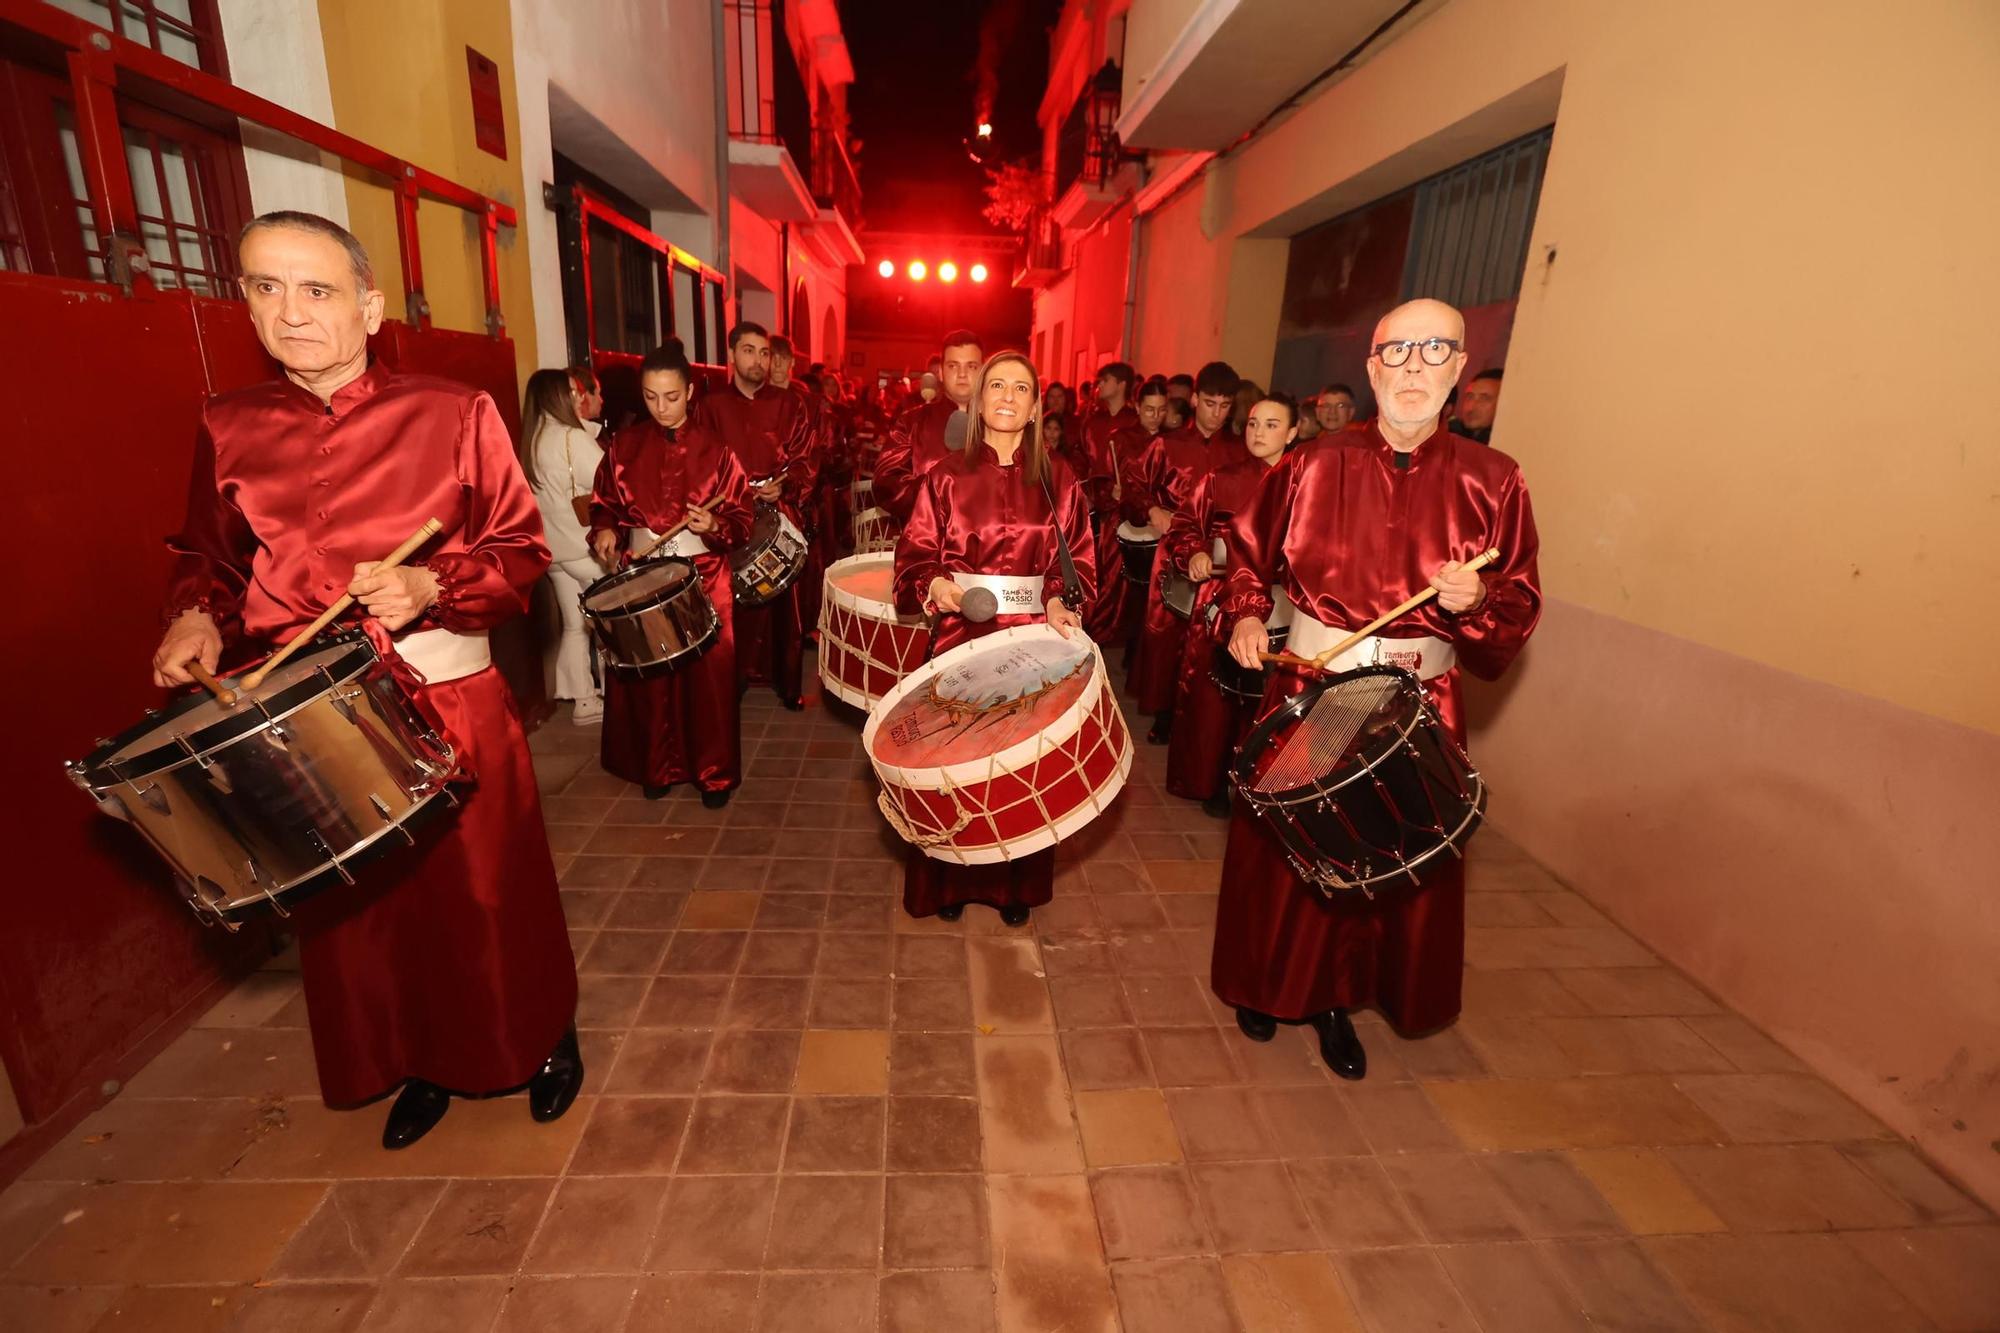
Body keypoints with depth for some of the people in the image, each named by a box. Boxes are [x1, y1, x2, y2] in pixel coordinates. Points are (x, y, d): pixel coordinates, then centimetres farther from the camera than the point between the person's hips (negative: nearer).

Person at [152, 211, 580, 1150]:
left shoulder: (452, 415, -5)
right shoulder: (227, 429, 6)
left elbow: (522, 553, -4)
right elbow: (206, 559, 16)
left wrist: (430, 587, -19)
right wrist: (196, 616, -4)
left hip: (449, 706, -3)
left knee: (491, 894, 9)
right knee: (359, 909, 17)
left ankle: (544, 1038, 35)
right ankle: (420, 1063, 41)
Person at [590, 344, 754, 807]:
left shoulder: (713, 446, -2)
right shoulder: (626, 444, 4)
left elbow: (741, 518, -3)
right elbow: (605, 502, 12)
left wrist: (714, 526, -23)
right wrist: (605, 530, -8)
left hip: (702, 573, -2)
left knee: (708, 673, 0)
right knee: (646, 671, 7)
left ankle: (715, 772, 15)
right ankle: (658, 766, 26)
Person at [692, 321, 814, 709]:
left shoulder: (788, 405, 10)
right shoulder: (710, 405, 10)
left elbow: (803, 462, 5)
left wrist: (784, 487, -14)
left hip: (779, 516, 0)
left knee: (785, 602, -3)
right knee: (732, 602, -2)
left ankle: (790, 684, 9)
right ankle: (732, 681, 12)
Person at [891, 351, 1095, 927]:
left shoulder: (1057, 478, 5)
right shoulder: (947, 475, 3)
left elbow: (1077, 556, 6)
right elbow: (914, 551, 3)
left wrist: (1061, 602, -12)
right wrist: (933, 584, -18)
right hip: (960, 638, 0)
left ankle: (1016, 885, 26)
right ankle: (950, 880, 24)